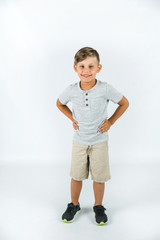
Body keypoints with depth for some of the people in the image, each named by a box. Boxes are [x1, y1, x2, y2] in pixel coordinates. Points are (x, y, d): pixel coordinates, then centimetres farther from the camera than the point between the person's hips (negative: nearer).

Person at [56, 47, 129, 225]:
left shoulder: (105, 89, -17)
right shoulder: (71, 91, -12)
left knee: (99, 177, 10)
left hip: (99, 140, -1)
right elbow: (60, 104, 11)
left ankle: (98, 207, 33)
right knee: (76, 176, 13)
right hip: (79, 141, 1)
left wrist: (110, 121, -5)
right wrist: (72, 118, 2)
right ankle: (74, 205, 36)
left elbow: (124, 103, -2)